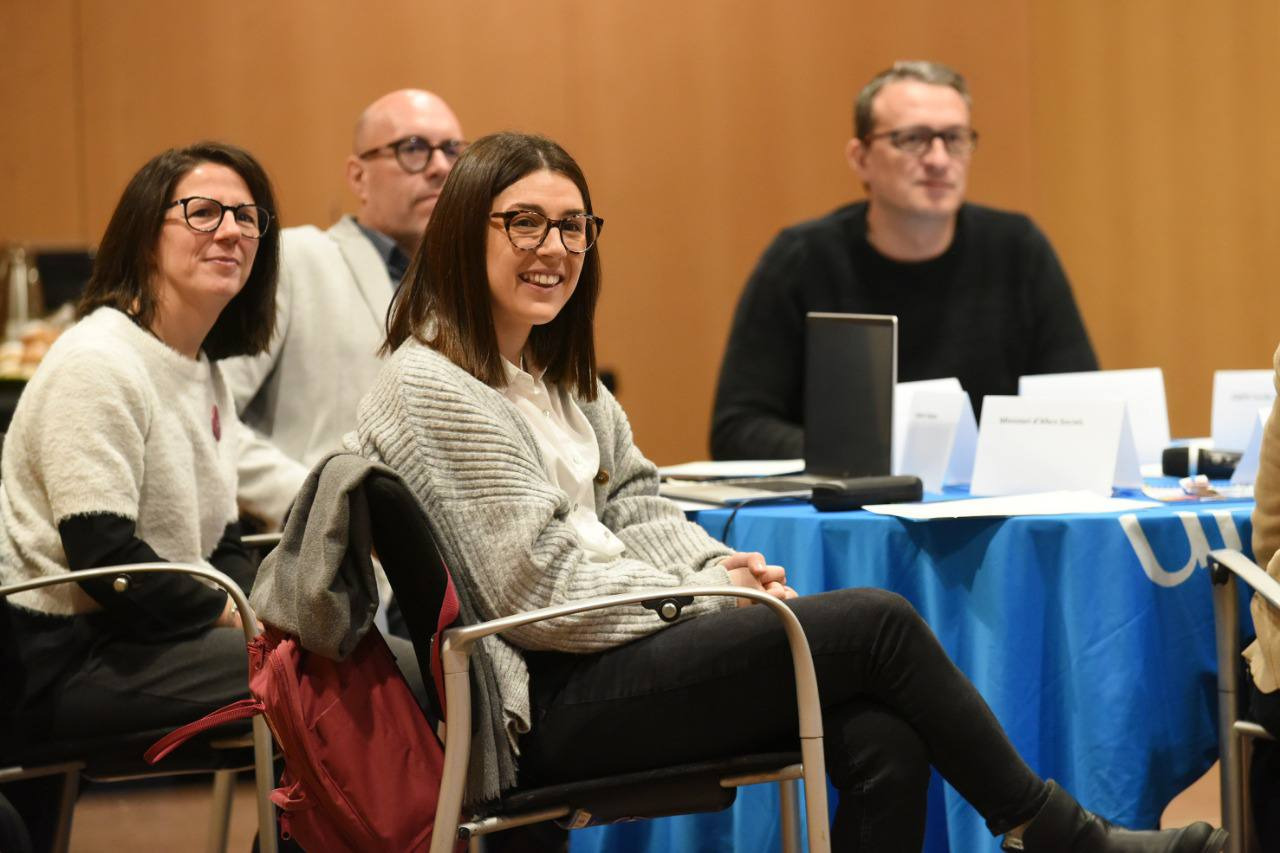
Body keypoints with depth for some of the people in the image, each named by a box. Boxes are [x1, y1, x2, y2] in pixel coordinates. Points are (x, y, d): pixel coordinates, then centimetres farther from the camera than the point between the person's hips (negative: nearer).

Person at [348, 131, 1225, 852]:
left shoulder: (556, 376, 18)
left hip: (595, 666, 9)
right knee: (879, 623, -14)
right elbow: (537, 585, -16)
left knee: (885, 744, -16)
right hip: (545, 704, -9)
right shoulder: (430, 390, -11)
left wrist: (725, 571, -4)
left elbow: (636, 509, 17)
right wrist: (706, 596, -9)